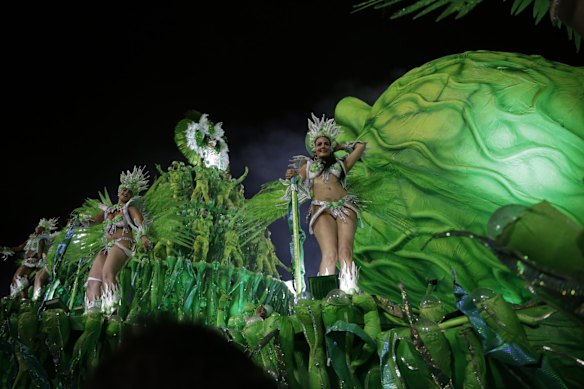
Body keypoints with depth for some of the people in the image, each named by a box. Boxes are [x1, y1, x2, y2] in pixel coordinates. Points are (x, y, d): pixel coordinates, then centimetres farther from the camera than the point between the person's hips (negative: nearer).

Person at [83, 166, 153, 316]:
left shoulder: (130, 207, 8)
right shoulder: (108, 209, 25)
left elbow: (140, 222, -10)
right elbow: (94, 220, 17)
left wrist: (143, 236, -30)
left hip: (123, 244, -7)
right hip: (107, 247, 7)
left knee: (108, 273, -29)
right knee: (93, 280, -4)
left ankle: (112, 311, -38)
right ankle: (92, 313, -1)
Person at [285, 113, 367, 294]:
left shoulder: (341, 164, 27)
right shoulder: (308, 166, 27)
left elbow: (361, 145, 35)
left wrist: (340, 147, 37)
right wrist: (290, 177, 9)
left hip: (345, 207, 2)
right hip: (321, 210, -1)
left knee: (345, 250, -21)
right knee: (330, 253, -24)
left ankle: (349, 290, -31)